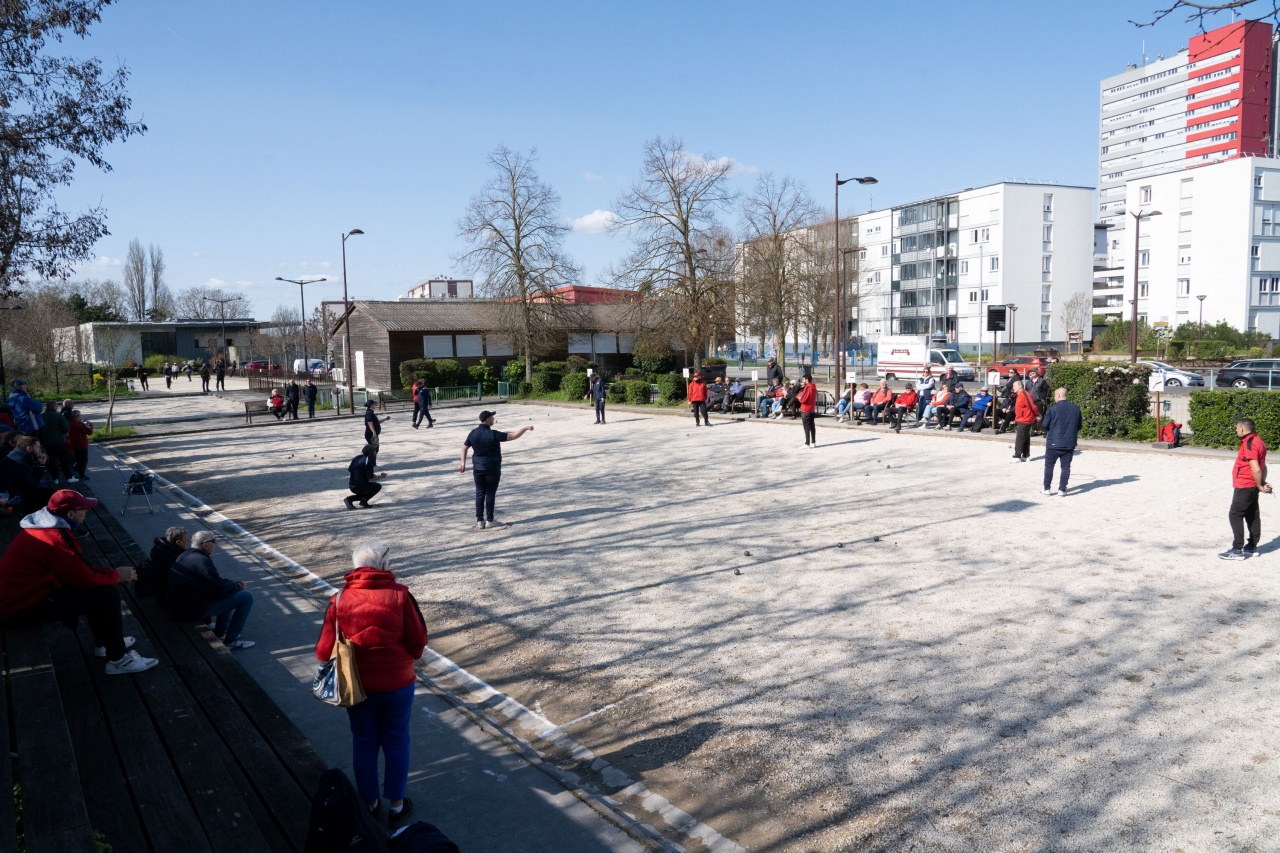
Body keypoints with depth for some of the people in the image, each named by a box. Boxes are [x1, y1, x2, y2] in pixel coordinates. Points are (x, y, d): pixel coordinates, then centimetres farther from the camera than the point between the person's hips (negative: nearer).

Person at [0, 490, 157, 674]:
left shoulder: (45, 525, 8)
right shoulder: (57, 536, -23)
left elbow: (80, 569, 15)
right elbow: (85, 578, -17)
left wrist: (113, 572, 6)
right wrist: (116, 575, 0)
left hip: (18, 594, 10)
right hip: (24, 606, -10)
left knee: (98, 584, 17)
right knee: (107, 593, -12)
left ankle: (104, 643, 27)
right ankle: (118, 659, -2)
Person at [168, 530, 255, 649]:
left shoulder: (185, 555, 10)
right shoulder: (202, 561, -21)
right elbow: (221, 589, -19)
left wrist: (234, 584, 10)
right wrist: (237, 586, 1)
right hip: (196, 609, -10)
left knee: (229, 591, 27)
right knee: (247, 597, -8)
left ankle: (219, 634, 28)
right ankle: (231, 640, -2)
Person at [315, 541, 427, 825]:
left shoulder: (340, 599, -9)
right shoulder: (399, 594, -15)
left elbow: (325, 651, -8)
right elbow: (418, 641, -11)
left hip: (356, 685, 2)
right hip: (396, 684, -1)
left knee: (363, 744, 19)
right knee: (396, 743, 15)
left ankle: (369, 804, 33)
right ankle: (396, 806, 27)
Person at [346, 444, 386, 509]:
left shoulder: (357, 458, 9)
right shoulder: (368, 461, -15)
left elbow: (349, 470, 17)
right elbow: (371, 478, -17)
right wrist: (381, 476, 1)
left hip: (351, 486, 8)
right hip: (360, 486, -8)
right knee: (378, 486, 5)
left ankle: (349, 499, 11)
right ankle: (364, 501, -5)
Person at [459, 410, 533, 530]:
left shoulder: (473, 433, 2)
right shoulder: (493, 434, -16)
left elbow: (464, 447, 10)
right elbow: (513, 436, -16)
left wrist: (463, 463, 18)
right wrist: (525, 428, -4)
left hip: (478, 468, 5)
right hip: (492, 469, -5)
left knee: (480, 493, 9)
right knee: (490, 494, 5)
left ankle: (479, 521, 11)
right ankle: (489, 521, 11)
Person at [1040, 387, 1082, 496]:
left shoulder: (1052, 409, -12)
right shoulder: (1076, 409, 2)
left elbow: (1044, 425, -11)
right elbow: (1079, 425, 9)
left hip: (1053, 443, -3)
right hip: (1070, 443, 3)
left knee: (1049, 466, 10)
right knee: (1066, 467, 8)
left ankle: (1047, 489, 12)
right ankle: (1062, 490, 6)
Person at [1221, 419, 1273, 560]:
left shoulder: (1249, 444, -20)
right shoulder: (1258, 441, 12)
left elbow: (1256, 469, -24)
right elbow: (1263, 467, 16)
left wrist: (1260, 486, -12)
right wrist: (1263, 483, 8)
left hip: (1244, 487, -10)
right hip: (1252, 487, 10)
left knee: (1235, 515, -6)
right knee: (1252, 516, 14)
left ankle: (1237, 550, -5)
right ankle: (1251, 547, 23)